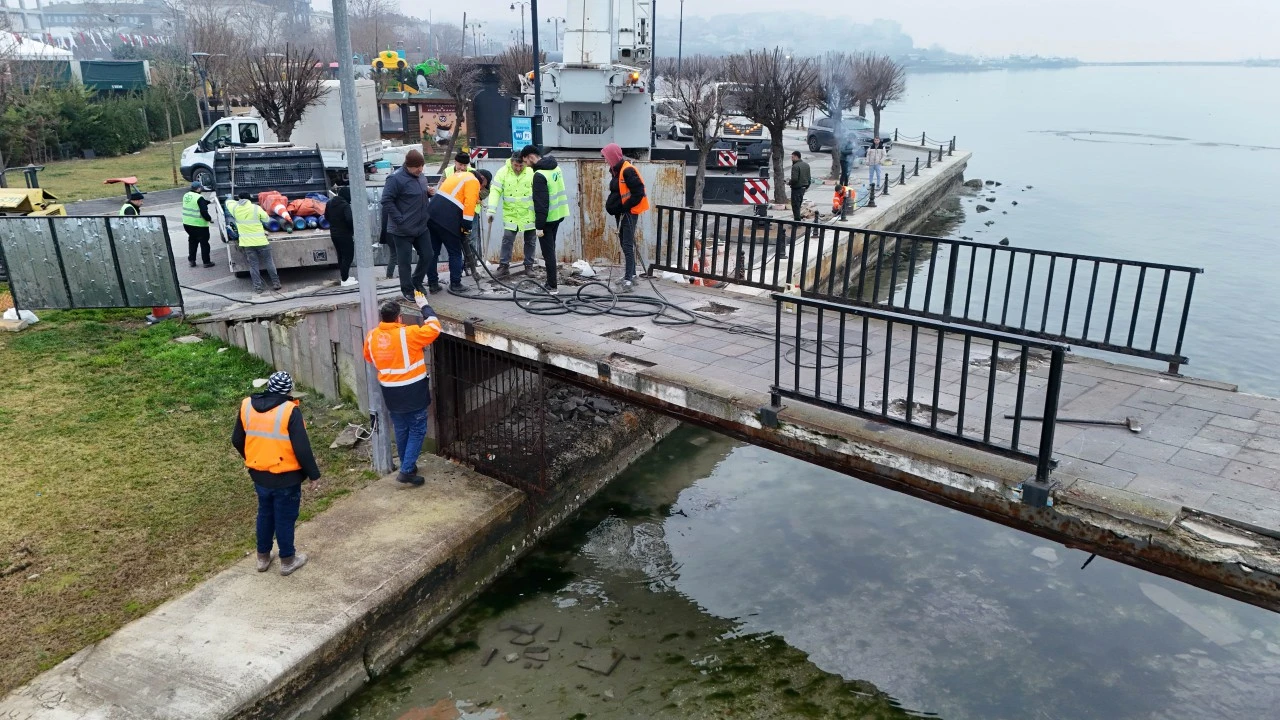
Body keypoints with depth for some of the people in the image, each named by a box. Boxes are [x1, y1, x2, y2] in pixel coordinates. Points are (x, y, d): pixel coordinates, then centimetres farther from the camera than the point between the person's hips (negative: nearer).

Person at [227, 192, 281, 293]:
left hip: (246, 243, 2)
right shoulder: (256, 208, -9)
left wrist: (238, 202, 27)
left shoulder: (235, 209, -2)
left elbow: (228, 202, 19)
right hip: (260, 241, -1)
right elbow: (267, 219, 4)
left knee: (253, 265, 7)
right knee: (269, 262, 10)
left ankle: (257, 287, 6)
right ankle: (276, 283, 13)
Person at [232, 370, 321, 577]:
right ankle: (287, 560, 26)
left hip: (259, 475, 5)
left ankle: (263, 557, 37)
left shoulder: (246, 406, -4)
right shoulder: (290, 411, -21)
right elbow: (302, 449, -20)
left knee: (265, 514, 24)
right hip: (286, 478, -5)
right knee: (285, 518, 11)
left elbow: (237, 440, 8)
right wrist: (314, 474, -8)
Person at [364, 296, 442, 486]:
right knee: (417, 431, 5)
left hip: (390, 392, 6)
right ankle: (406, 470, -1)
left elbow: (369, 357, 17)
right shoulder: (408, 333, -18)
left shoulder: (372, 336, -1)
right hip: (413, 391, -6)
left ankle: (408, 466, 32)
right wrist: (424, 306, 4)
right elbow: (434, 327, -7)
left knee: (401, 430, 19)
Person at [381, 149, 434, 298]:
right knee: (405, 261, 3)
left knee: (427, 256, 12)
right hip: (403, 230, -7)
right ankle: (407, 290, 19)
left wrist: (428, 193, 2)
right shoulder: (396, 179, -17)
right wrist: (400, 220, -21)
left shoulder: (419, 176, 8)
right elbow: (386, 201, -18)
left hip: (421, 227, 8)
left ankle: (417, 282, 34)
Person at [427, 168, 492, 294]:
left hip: (431, 214, 8)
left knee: (433, 252, 13)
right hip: (446, 219, -8)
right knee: (455, 253, 4)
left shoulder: (459, 176, 26)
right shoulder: (473, 181, 0)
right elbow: (469, 205, -10)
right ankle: (455, 285, 9)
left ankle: (433, 284, 19)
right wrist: (467, 230, -8)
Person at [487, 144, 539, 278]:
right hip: (510, 214, 0)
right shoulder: (503, 172, -8)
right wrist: (491, 210, -18)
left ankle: (529, 265, 22)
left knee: (530, 241, 9)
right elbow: (495, 191, -10)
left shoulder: (531, 172, -8)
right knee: (507, 240, -3)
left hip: (529, 214, 0)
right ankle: (504, 266, 4)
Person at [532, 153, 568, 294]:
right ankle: (550, 282, 29)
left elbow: (541, 202, -23)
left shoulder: (539, 175, -20)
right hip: (559, 214, 9)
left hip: (547, 218, -9)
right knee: (550, 248, 20)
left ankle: (552, 286, 2)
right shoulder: (556, 167, 6)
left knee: (548, 252, -2)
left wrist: (539, 225, -20)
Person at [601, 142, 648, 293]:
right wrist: (612, 206, 9)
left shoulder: (628, 171, -18)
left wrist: (625, 207, -18)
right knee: (625, 245, 15)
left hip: (629, 213, -10)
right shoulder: (617, 170, 12)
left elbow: (638, 193, -21)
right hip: (621, 213, 10)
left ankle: (628, 280, -11)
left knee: (628, 246, -10)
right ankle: (631, 275, 25)